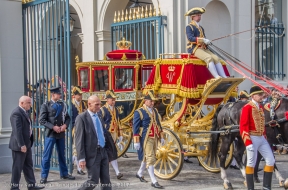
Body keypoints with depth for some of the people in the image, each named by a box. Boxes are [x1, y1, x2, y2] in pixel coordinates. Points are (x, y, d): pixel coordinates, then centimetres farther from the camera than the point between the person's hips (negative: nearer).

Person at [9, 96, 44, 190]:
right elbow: (17, 130, -24)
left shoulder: (24, 112, 14)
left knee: (28, 165, 14)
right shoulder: (16, 113, -18)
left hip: (27, 143, 10)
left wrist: (28, 143, 16)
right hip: (20, 145, -10)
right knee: (18, 166, -1)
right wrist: (21, 145, -26)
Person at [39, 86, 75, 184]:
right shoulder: (46, 105, -5)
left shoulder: (63, 104, 8)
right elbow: (42, 120, -9)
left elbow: (67, 117, 14)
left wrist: (65, 125, -6)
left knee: (62, 154, 15)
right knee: (47, 155, -2)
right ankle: (44, 176, 6)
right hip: (50, 133, -4)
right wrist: (53, 127, -16)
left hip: (61, 133, 4)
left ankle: (64, 173, 26)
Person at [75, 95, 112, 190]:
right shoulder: (82, 118, -9)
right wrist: (81, 158, -18)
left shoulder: (99, 117, 14)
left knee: (106, 180, 6)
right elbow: (79, 139, -13)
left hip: (103, 152, 7)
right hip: (92, 154, -7)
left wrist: (107, 153, 19)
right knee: (93, 181, -5)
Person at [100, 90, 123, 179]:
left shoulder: (115, 110, 13)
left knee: (106, 154, 12)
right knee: (113, 153, -9)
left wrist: (120, 135, 16)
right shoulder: (102, 110, -9)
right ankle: (117, 173, -4)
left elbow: (118, 122, 18)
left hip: (114, 135, 7)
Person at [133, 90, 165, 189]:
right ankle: (154, 181, -6)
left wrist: (161, 137, 15)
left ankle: (139, 173, 38)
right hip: (146, 138, -7)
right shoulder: (139, 112, -10)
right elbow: (135, 127, -11)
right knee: (150, 158, -9)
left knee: (146, 157, 17)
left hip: (155, 138, 7)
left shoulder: (155, 111, 12)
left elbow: (158, 124, 18)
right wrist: (136, 141, -15)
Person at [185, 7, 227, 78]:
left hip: (203, 48, 8)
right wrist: (203, 40, -26)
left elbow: (204, 40, 19)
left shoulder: (201, 28, 25)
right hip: (194, 48, -8)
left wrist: (207, 42, -6)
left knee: (216, 58, -13)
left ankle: (224, 77, -22)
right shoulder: (189, 27, -2)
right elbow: (190, 38, -19)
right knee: (209, 58, -31)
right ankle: (217, 77, -39)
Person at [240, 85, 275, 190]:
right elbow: (243, 126, -15)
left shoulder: (261, 107, 12)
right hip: (252, 138, -8)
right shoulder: (247, 108, -11)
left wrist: (265, 137, 17)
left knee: (271, 161, 5)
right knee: (251, 163, 1)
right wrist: (248, 142, -20)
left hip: (262, 138, 8)